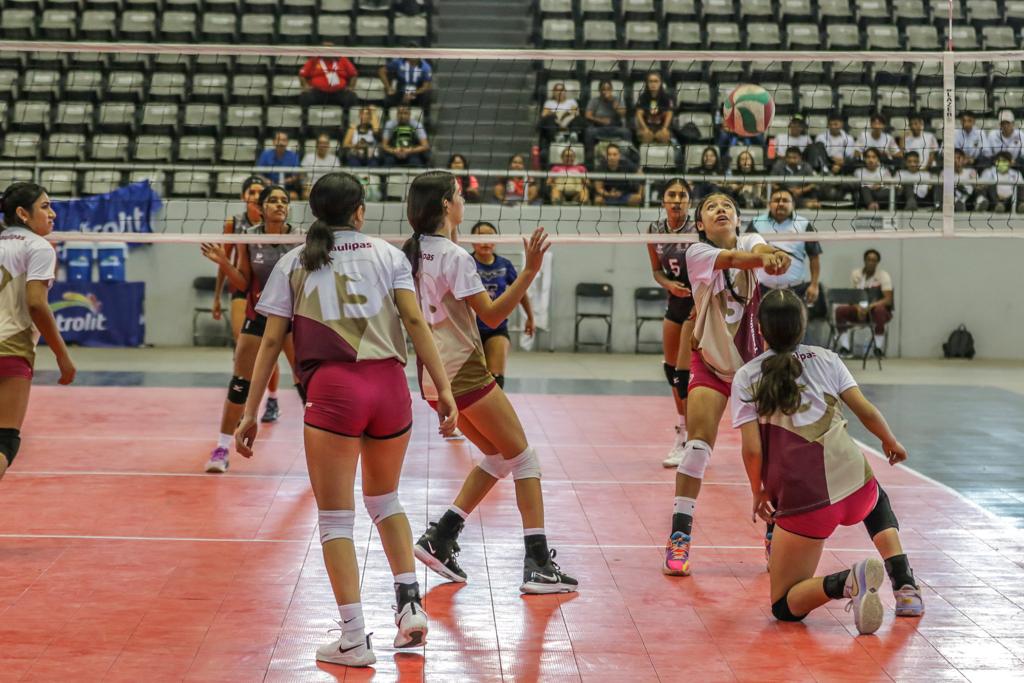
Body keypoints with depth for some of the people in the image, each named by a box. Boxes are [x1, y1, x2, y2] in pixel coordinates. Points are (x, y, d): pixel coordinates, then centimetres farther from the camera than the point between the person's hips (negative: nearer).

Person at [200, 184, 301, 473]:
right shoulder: (248, 238, -3)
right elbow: (243, 283, 1)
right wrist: (223, 262, -12)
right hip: (258, 316, 1)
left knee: (306, 384, -3)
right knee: (240, 383, 1)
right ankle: (222, 448, 11)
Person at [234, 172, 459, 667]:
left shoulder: (294, 263, 11)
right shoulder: (386, 254, 12)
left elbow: (271, 342, 7)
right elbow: (415, 321, 1)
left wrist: (250, 414, 10)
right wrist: (443, 389, 1)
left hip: (332, 389, -2)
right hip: (390, 386, 2)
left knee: (335, 517, 7)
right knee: (384, 500, 25)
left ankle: (354, 638, 4)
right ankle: (410, 604, 16)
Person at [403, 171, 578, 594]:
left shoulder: (416, 252, 6)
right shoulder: (455, 256, -17)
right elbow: (492, 315, -18)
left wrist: (452, 237, 25)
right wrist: (530, 271, -22)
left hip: (435, 376, 9)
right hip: (464, 373, -9)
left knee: (497, 457, 18)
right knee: (524, 459, 0)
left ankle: (440, 539, 10)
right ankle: (538, 565, -3)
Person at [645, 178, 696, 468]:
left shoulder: (698, 228, -19)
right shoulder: (655, 230, -2)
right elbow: (656, 270, 8)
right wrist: (669, 284, -14)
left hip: (700, 302, -6)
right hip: (676, 301, 6)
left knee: (683, 371, -12)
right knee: (670, 368, 13)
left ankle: (690, 442, -5)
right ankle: (683, 428, 31)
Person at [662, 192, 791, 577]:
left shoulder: (750, 242, -5)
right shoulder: (698, 253, -10)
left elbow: (760, 251, -30)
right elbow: (733, 259, -31)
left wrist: (773, 257, -55)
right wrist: (765, 258, -53)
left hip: (755, 358, 2)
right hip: (710, 361, -2)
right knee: (698, 442, -16)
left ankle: (775, 533, 16)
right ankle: (679, 537, -10)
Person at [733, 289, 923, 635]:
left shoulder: (746, 377, 5)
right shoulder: (825, 359, 11)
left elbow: (752, 449, -4)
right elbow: (866, 411, 5)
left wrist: (758, 493, 13)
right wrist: (891, 443, 26)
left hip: (802, 501, -3)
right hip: (854, 483, 3)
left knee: (785, 607, 11)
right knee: (878, 503, 42)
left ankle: (844, 582, -21)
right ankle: (904, 586, 17)